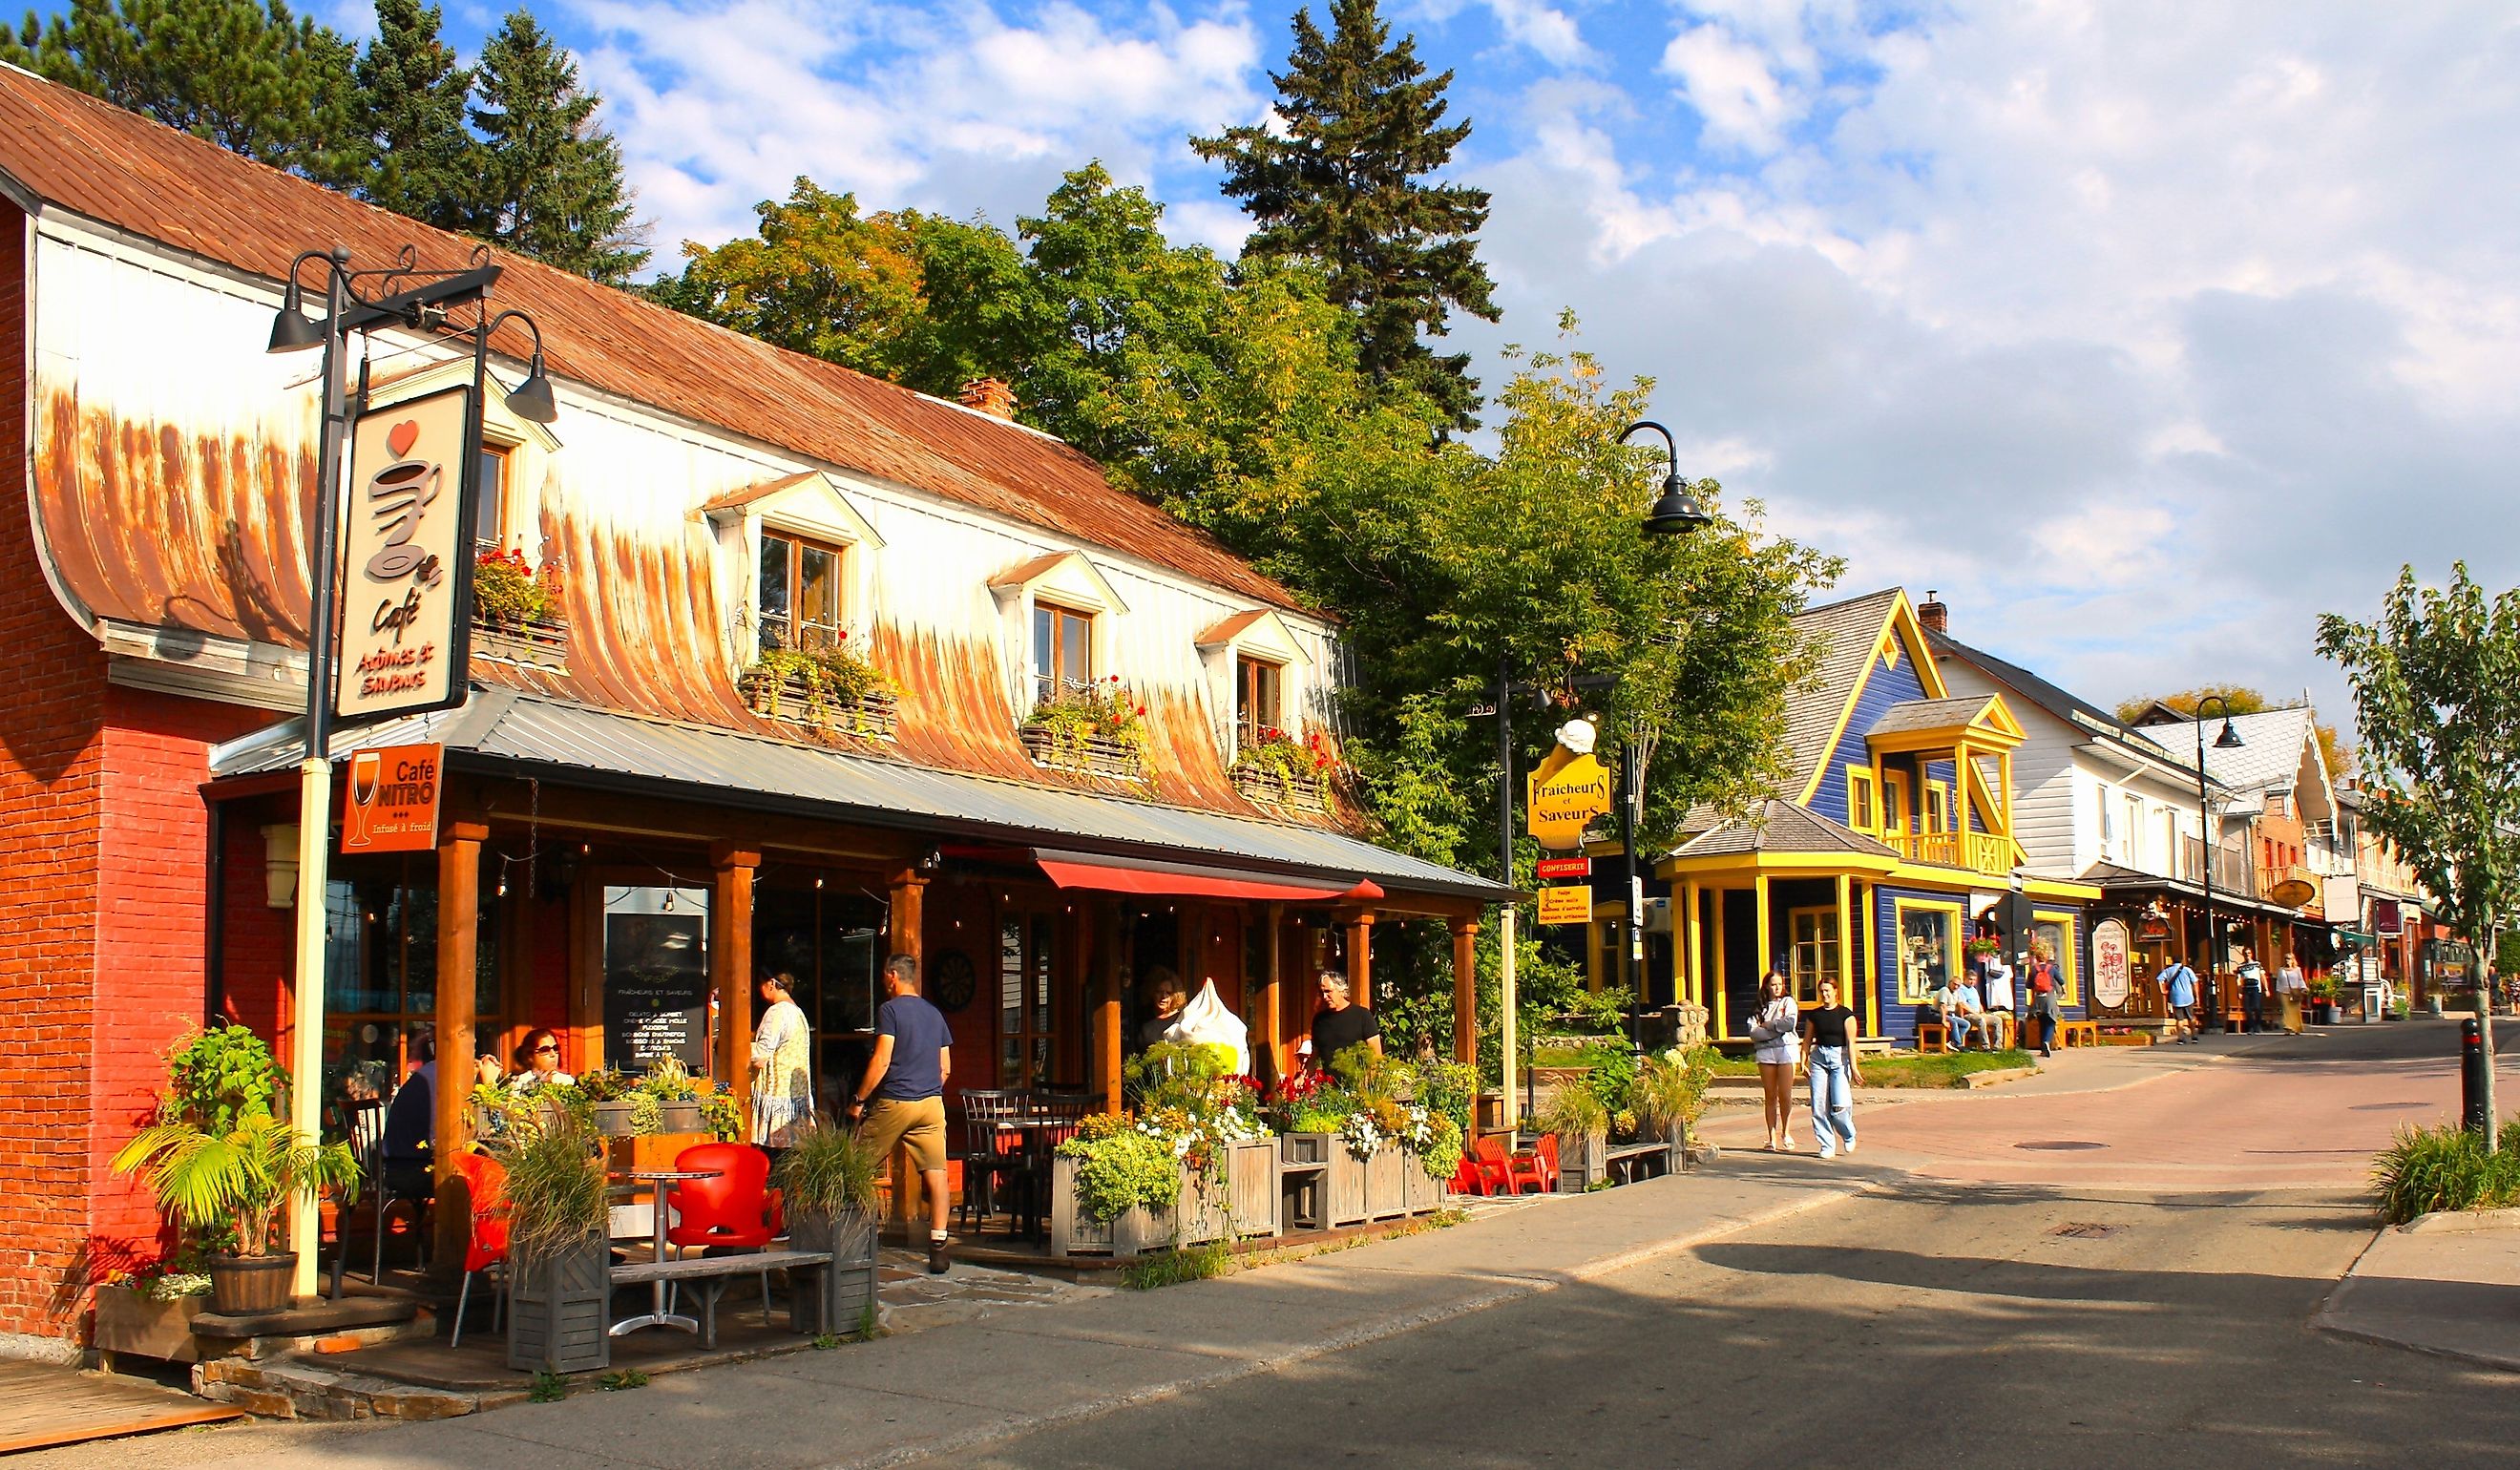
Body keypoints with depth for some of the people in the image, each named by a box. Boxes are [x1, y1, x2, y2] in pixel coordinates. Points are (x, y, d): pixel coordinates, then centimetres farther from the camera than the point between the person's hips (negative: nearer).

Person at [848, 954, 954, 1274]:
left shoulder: (890, 1010, -5)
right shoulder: (935, 1014, 14)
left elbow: (881, 1061, -12)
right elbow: (945, 1068, 16)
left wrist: (858, 1100, -5)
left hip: (894, 1103, -5)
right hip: (932, 1103, 5)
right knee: (935, 1173, -1)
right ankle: (938, 1247, -5)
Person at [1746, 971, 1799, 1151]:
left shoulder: (1788, 1002, 8)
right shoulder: (1761, 1007, 12)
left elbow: (1790, 1023, -11)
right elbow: (1753, 1033, -2)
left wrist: (1768, 1025, -3)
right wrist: (1777, 1028, -9)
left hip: (1785, 1050, -2)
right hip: (1765, 1051, 2)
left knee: (1785, 1095, -4)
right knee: (1770, 1097, 2)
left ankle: (1786, 1132, 11)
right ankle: (1772, 1137, 5)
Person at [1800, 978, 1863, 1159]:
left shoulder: (1846, 1014, 0)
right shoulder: (1814, 1015, 10)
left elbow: (1851, 1042, -5)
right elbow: (1807, 1040, 13)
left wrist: (1854, 1066, -11)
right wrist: (1803, 1061, 4)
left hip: (1839, 1057, -4)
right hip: (1818, 1057, 4)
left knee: (1839, 1105, -12)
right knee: (1818, 1106, -4)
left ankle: (1848, 1135, 18)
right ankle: (1827, 1146, 7)